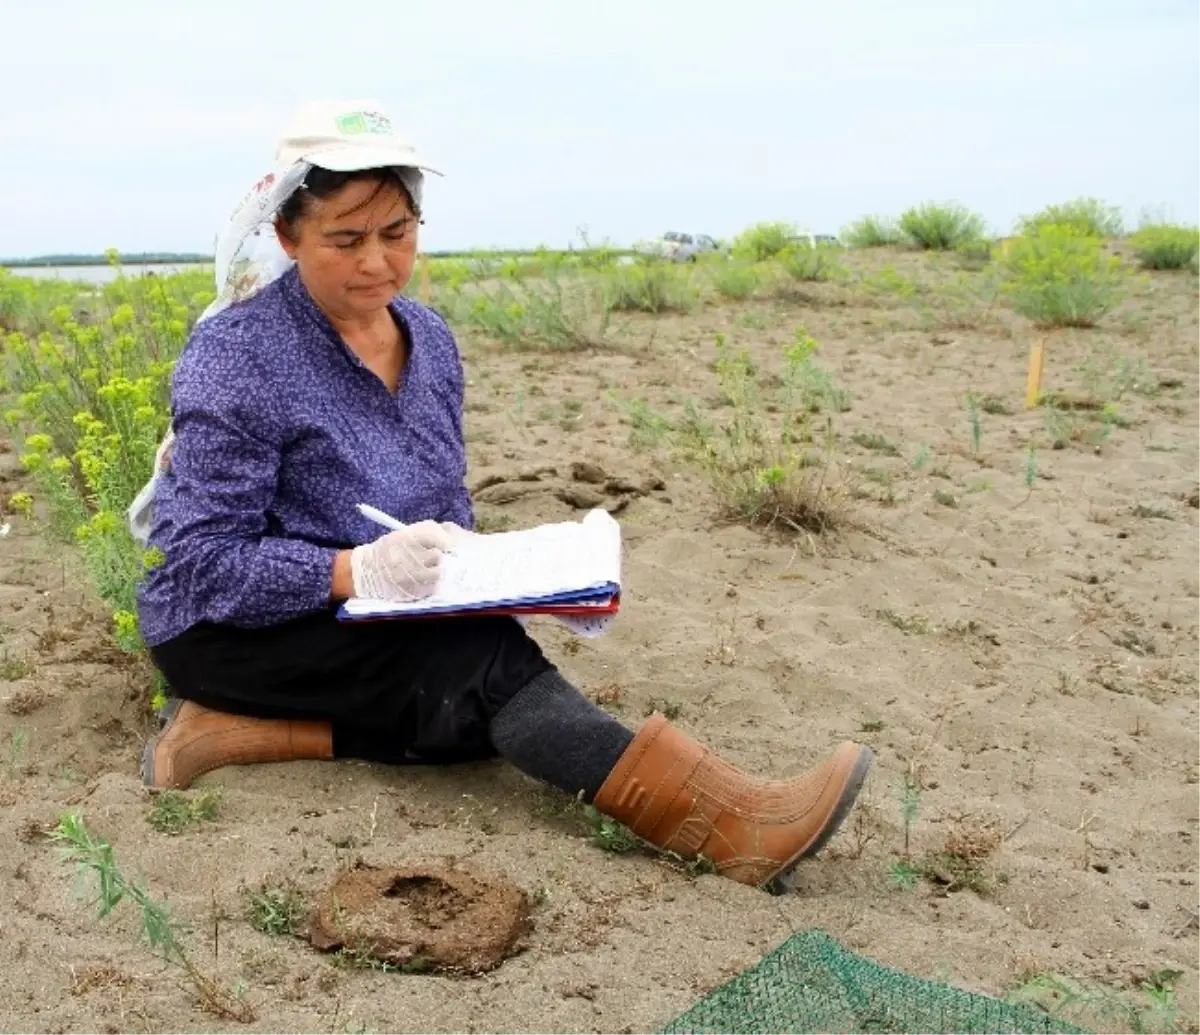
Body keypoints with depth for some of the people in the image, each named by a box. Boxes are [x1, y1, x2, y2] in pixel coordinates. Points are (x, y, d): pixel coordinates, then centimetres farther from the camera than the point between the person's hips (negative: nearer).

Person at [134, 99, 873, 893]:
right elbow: (205, 563, -21)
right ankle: (727, 824, -39)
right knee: (480, 659, -31)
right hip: (229, 625, -7)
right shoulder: (237, 356, -16)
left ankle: (245, 731, -16)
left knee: (483, 710, -24)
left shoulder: (430, 339, 4)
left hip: (360, 622, 7)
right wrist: (355, 571, -37)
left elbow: (448, 504, 11)